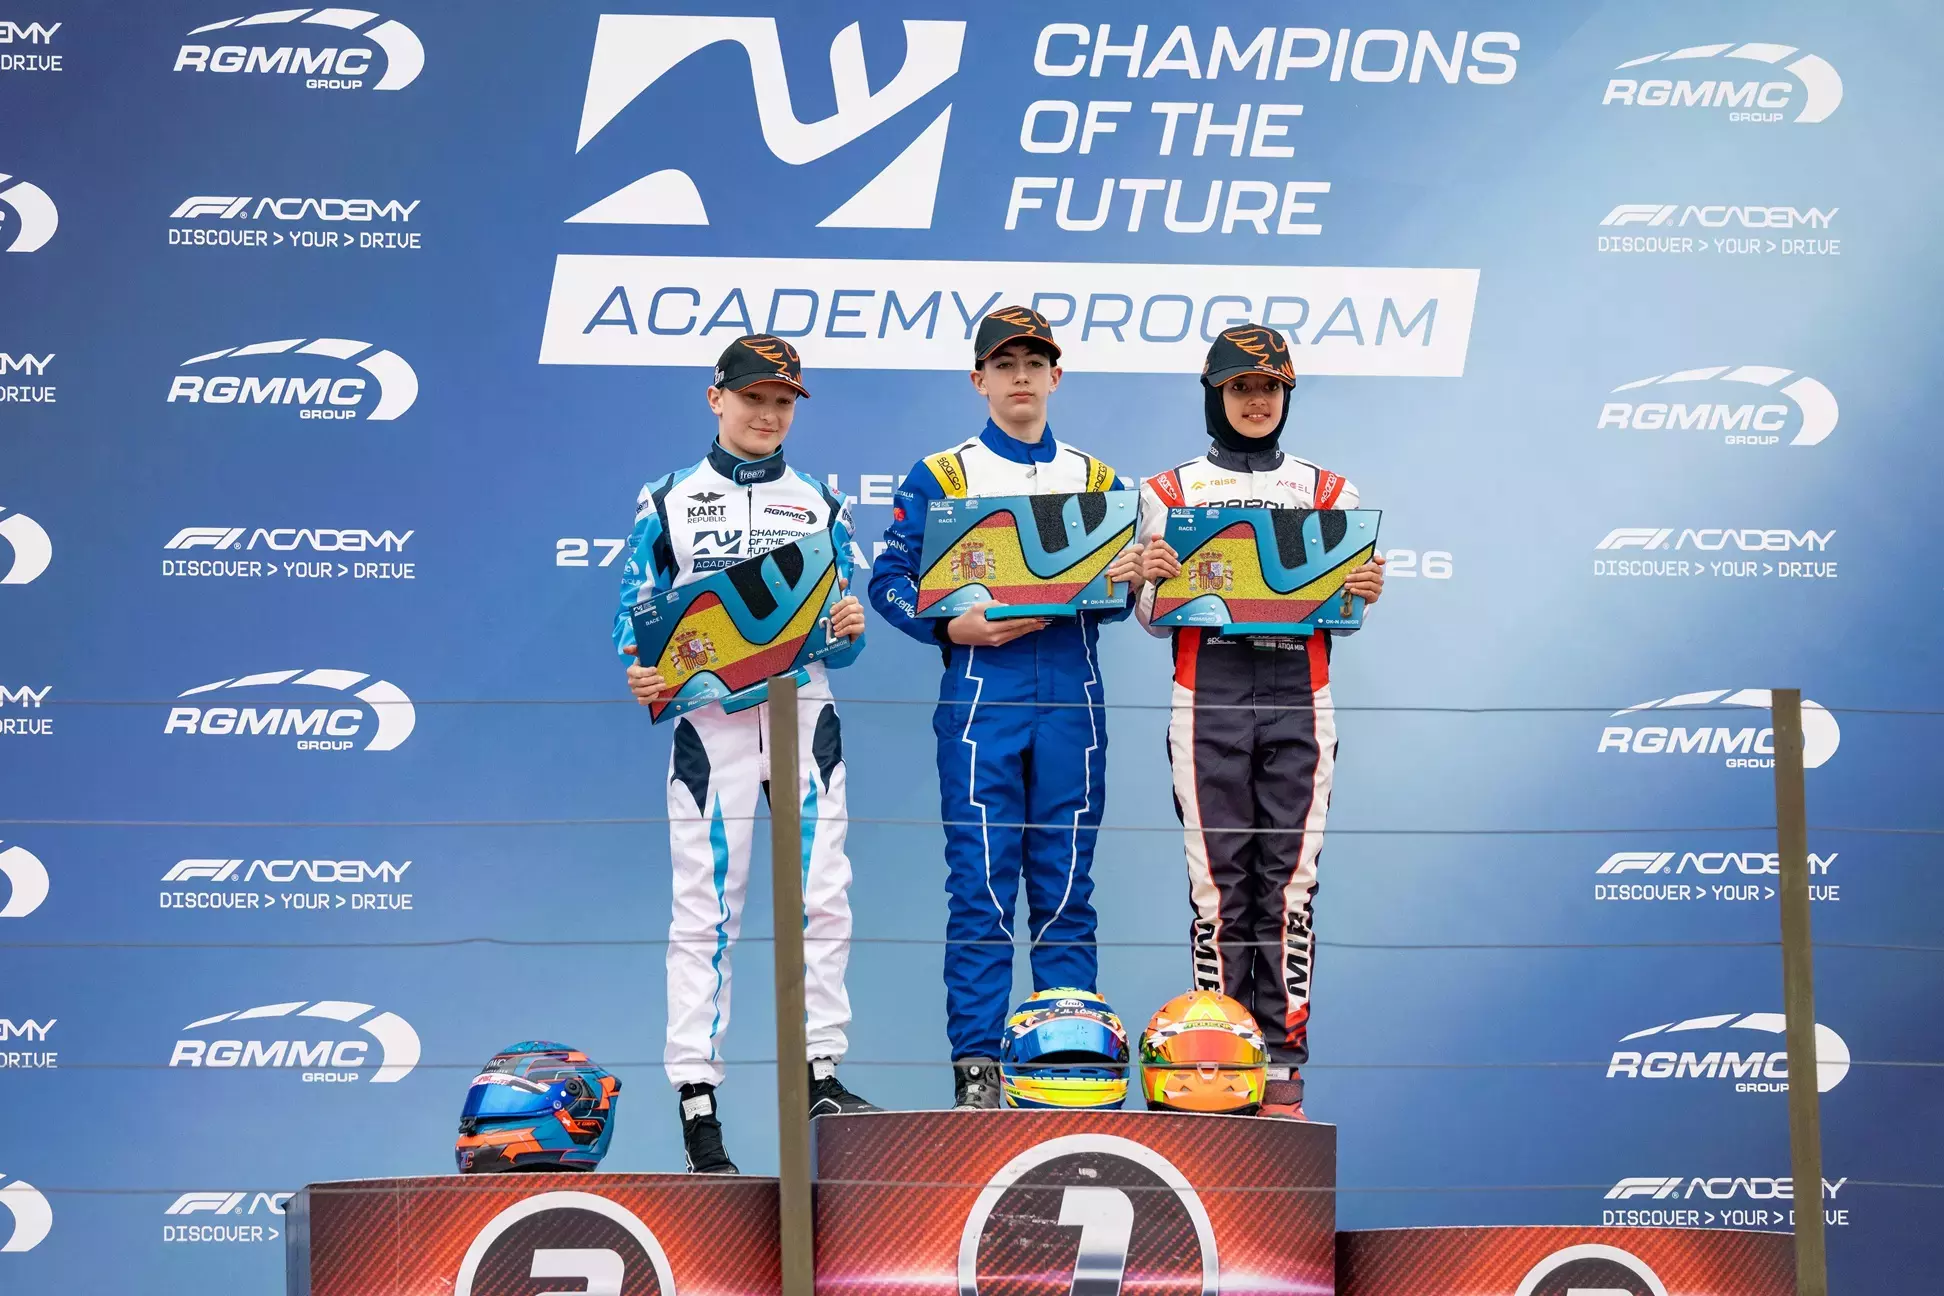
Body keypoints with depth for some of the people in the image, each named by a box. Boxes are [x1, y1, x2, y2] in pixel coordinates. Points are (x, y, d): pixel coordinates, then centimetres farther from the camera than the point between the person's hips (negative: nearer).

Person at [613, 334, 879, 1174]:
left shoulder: (821, 503, 15)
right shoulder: (668, 503, 8)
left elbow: (839, 627, 13)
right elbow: (634, 612, 5)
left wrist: (850, 629, -10)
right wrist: (640, 669, -15)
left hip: (803, 711, 3)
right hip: (710, 718, -2)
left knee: (823, 899, -1)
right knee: (705, 909, -4)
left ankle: (820, 1075, 8)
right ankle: (697, 1102, -3)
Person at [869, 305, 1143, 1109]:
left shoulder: (1097, 481, 16)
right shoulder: (939, 478, 8)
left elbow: (1121, 593, 14)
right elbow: (889, 580, 2)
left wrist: (1126, 581, -9)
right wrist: (953, 627, -14)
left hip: (1071, 700, 2)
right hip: (981, 697, -2)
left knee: (1066, 889, 4)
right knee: (981, 886, -5)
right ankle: (975, 1066, -3)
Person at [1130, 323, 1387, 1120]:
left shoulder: (1329, 493, 14)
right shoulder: (1169, 493, 11)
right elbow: (1154, 620, 11)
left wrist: (1364, 595, -7)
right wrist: (1152, 579, -10)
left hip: (1296, 701, 1)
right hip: (1208, 701, -1)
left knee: (1289, 882, -3)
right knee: (1217, 880, -4)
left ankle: (1282, 1067, -2)